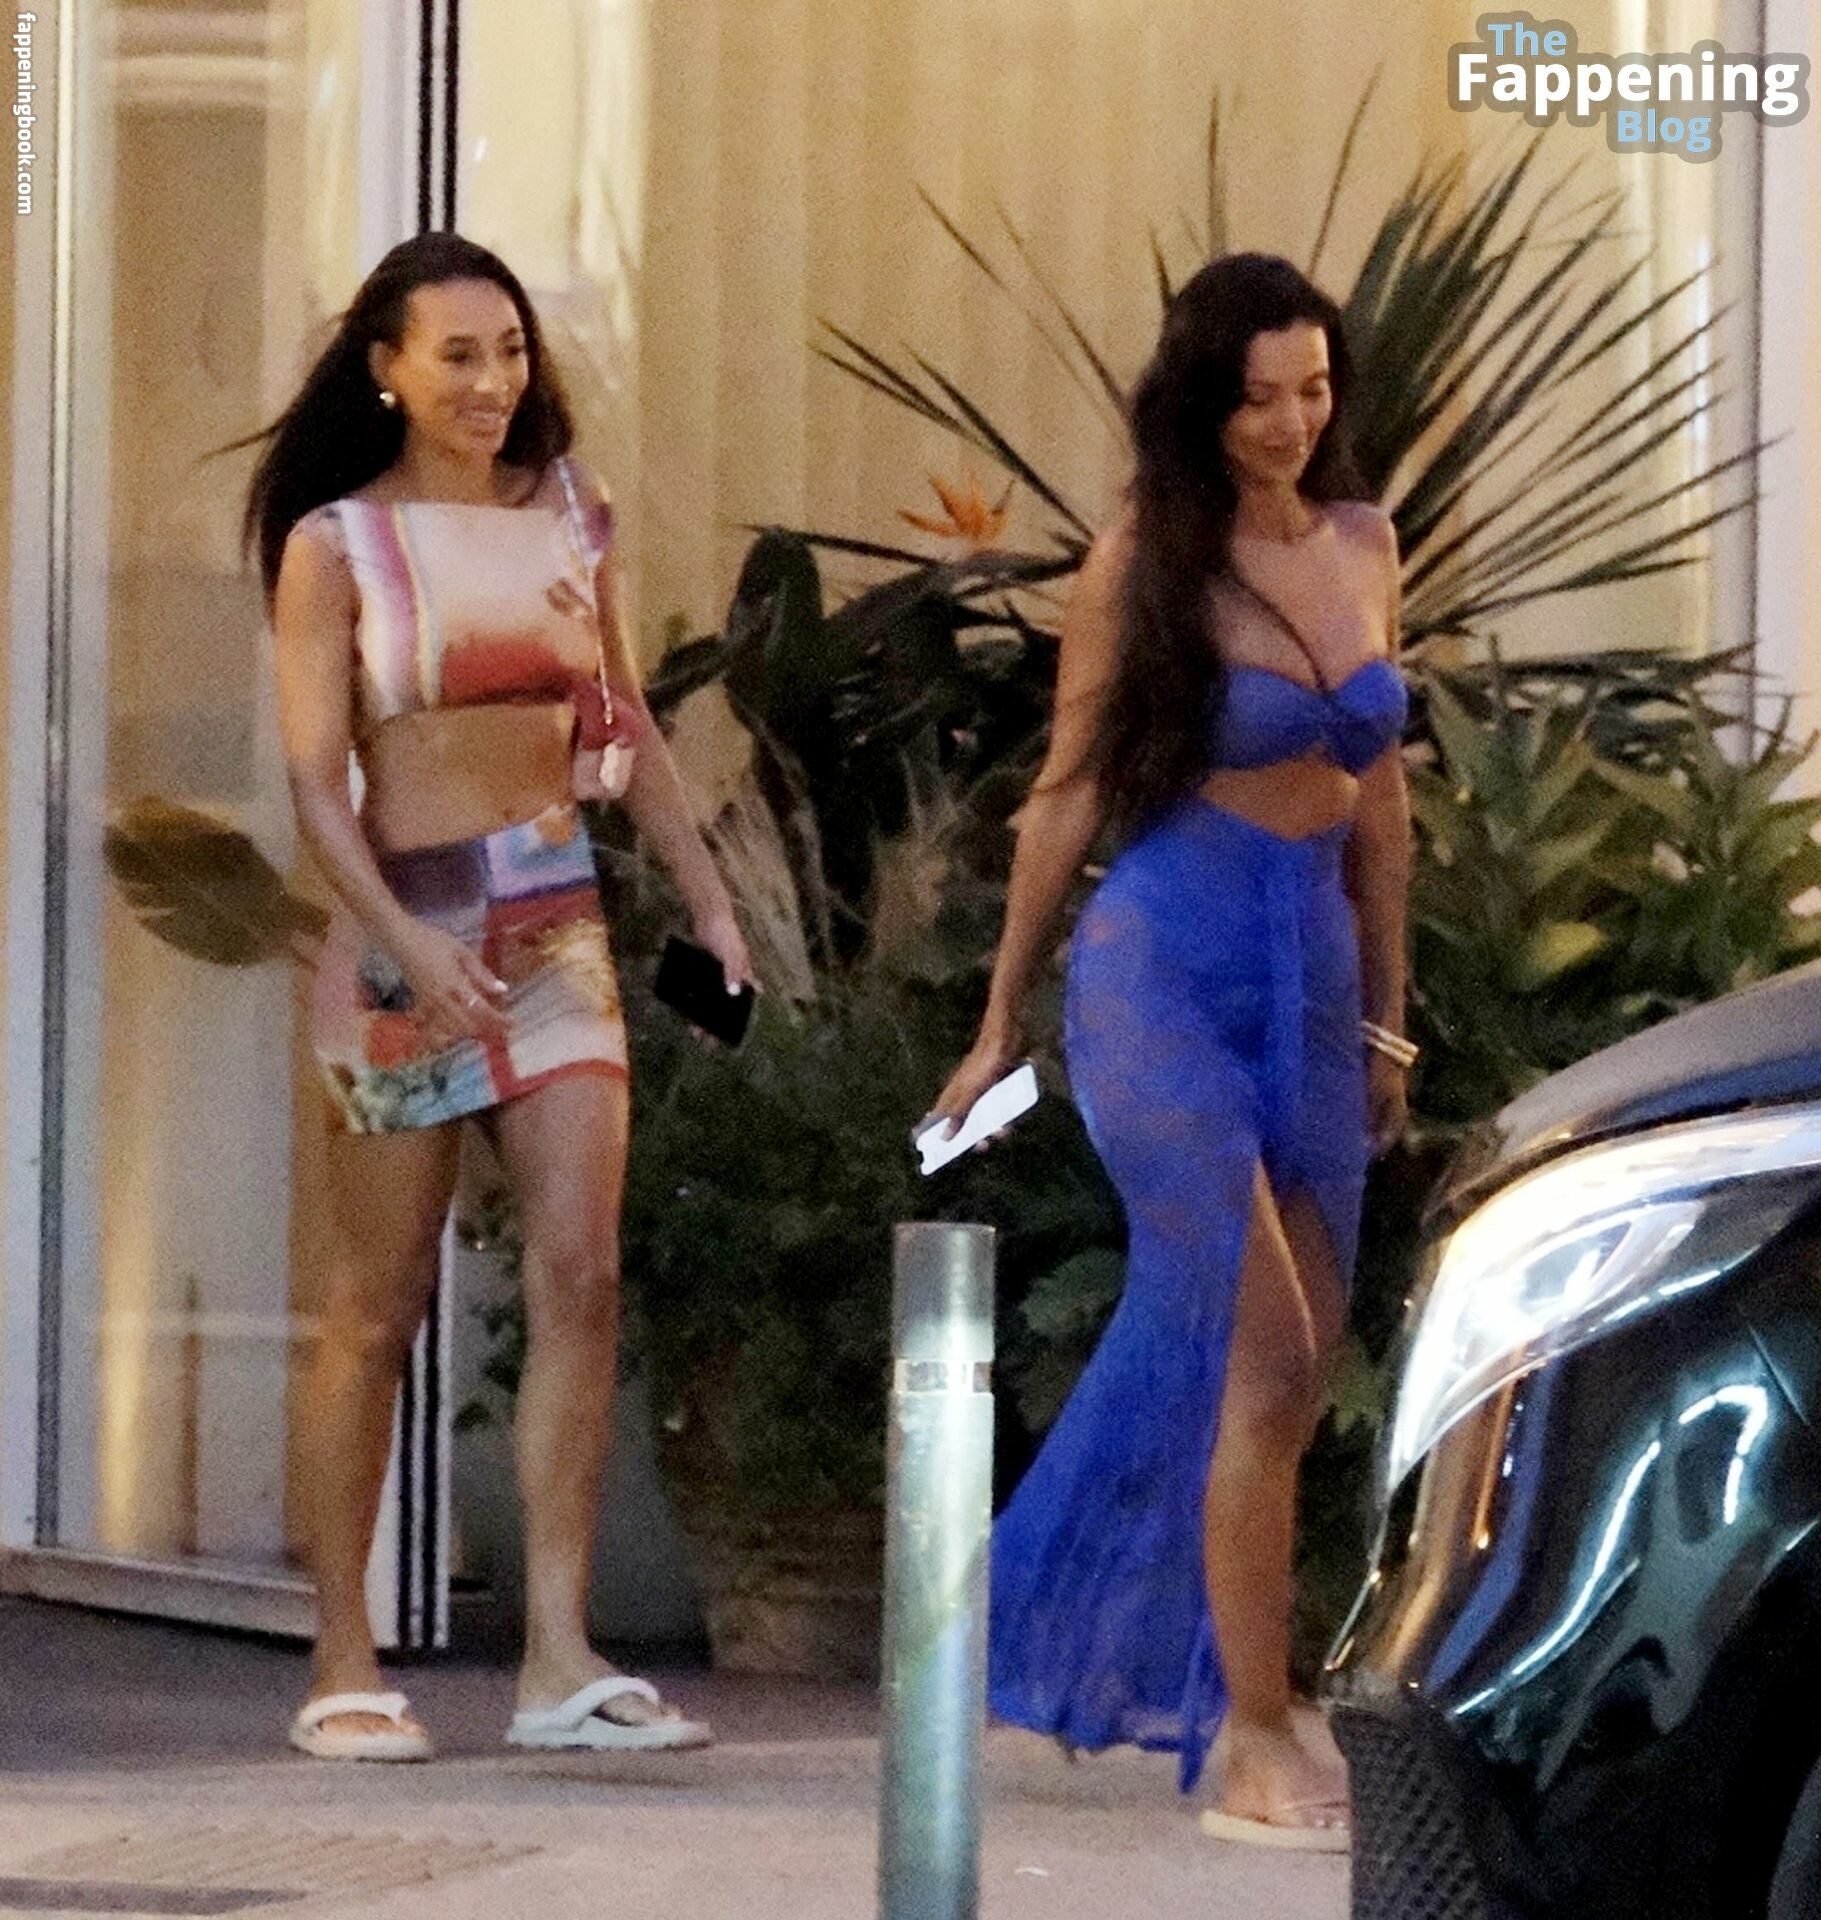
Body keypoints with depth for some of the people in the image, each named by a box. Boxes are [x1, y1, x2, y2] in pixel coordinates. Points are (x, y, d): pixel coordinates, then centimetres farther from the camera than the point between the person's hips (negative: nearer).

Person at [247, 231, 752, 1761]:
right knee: (381, 1303, 0)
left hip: (556, 925, 4)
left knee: (582, 1274, -8)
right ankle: (345, 1664, 9)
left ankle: (560, 1660, -9)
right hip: (405, 925, -4)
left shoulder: (567, 515, 10)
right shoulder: (335, 544, -2)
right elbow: (314, 777, -8)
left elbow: (624, 722, 20)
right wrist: (407, 943, -20)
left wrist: (709, 895, 16)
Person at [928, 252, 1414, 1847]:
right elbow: (1069, 795, 1)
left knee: (1268, 1380, 8)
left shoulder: (1362, 544, 9)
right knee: (1269, 1363, -13)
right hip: (1163, 976, -6)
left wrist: (1384, 1017, 16)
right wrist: (1001, 1021, 5)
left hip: (1309, 982, 6)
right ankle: (1258, 1747, -8)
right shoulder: (1147, 562, -5)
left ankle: (1150, 1677, 24)